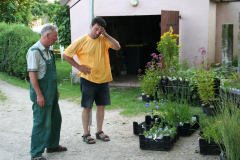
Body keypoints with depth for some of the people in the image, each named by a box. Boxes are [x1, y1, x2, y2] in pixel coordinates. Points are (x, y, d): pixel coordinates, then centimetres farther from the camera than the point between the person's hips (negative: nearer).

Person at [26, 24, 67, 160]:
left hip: (51, 93, 9)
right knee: (42, 123, -4)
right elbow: (32, 73, -20)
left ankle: (53, 145, 35)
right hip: (42, 93, -9)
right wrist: (39, 95, -22)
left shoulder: (48, 51, 12)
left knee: (56, 119, 18)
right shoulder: (35, 51, -17)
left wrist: (56, 90, 21)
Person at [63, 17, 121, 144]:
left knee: (101, 106, 12)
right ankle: (86, 134, 15)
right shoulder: (82, 41, -8)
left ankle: (99, 132, 24)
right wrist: (78, 67, -8)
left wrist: (106, 35, -14)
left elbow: (117, 47, -10)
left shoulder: (104, 39, 3)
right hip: (88, 79, -4)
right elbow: (66, 55, -4)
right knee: (87, 107, 4)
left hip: (103, 79, 4)